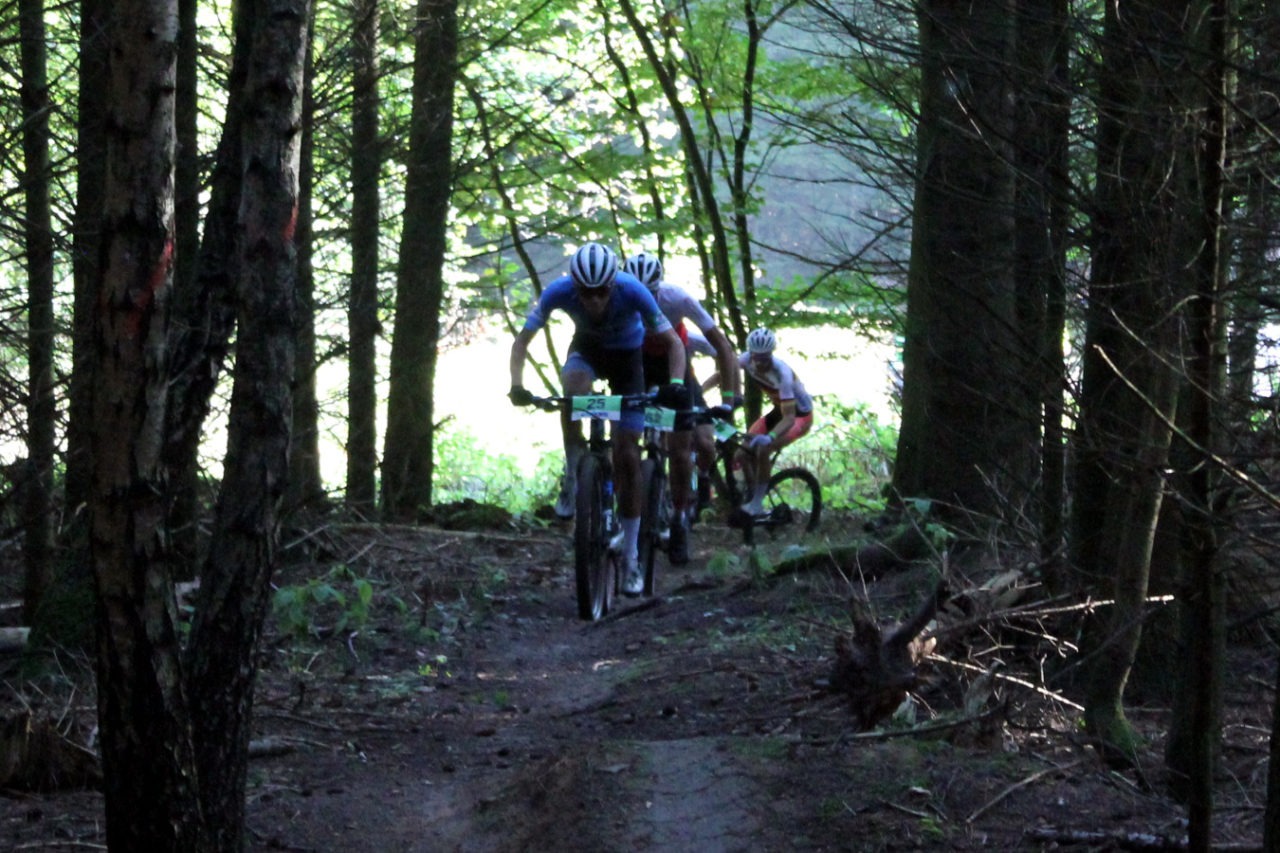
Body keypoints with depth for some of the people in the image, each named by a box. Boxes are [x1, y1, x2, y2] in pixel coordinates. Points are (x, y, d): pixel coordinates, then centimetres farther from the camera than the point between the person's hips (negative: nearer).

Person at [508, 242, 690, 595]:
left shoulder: (631, 291, -35)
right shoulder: (559, 291, -31)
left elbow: (673, 341, -29)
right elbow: (522, 340, -25)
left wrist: (676, 384, -46)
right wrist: (517, 385, -41)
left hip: (627, 357, -1)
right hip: (587, 349, 1)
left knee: (627, 456, -6)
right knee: (574, 390, -37)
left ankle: (629, 557, 3)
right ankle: (573, 476, -16)